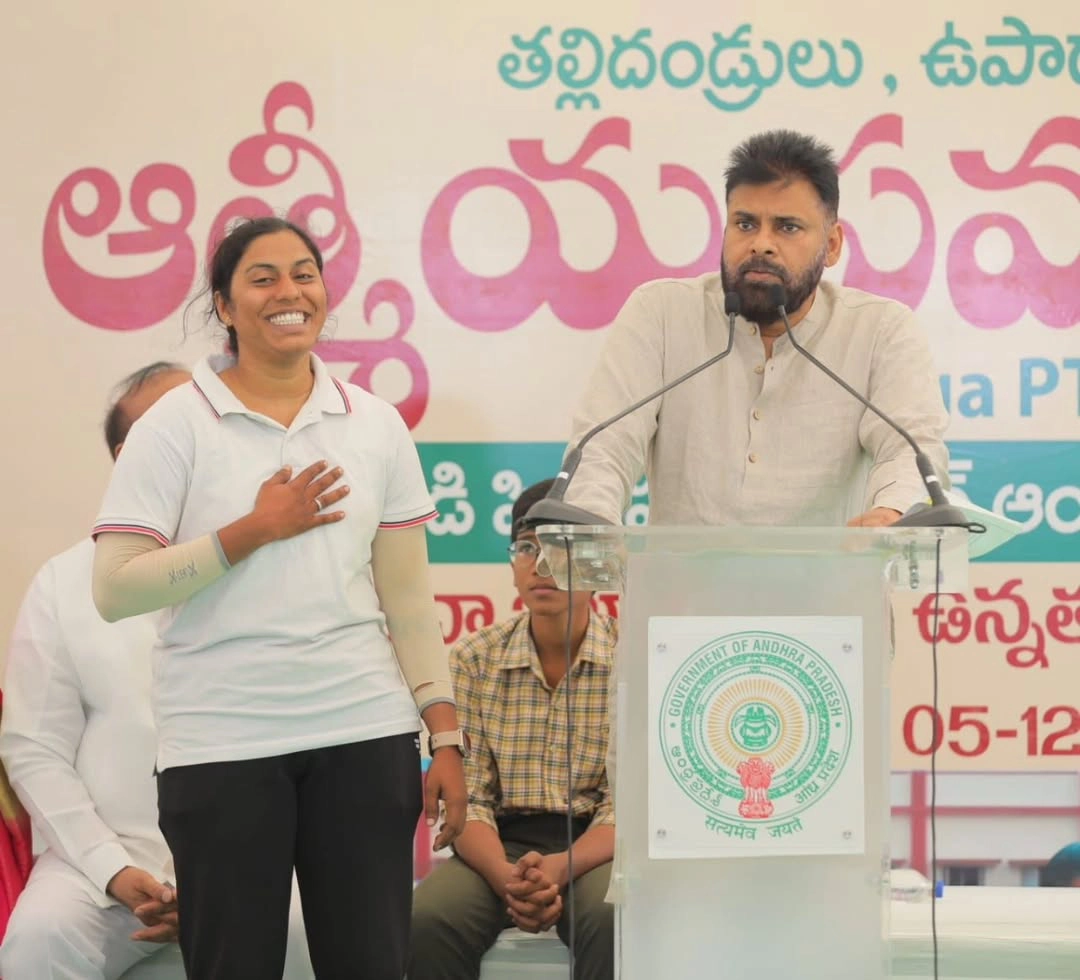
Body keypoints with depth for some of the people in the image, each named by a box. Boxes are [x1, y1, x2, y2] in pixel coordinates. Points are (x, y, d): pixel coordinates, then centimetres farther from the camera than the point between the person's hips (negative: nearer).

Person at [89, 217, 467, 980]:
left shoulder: (376, 425, 8)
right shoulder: (176, 425, -2)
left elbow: (408, 596, 10)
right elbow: (115, 590, -9)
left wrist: (447, 740, 5)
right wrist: (253, 530, -13)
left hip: (366, 733, 3)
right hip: (221, 744, -2)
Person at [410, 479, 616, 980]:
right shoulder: (472, 661, 4)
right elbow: (464, 798, -2)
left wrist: (560, 868, -26)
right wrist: (506, 877, -23)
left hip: (595, 847, -1)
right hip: (500, 846, 2)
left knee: (614, 920, -35)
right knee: (428, 920, -29)